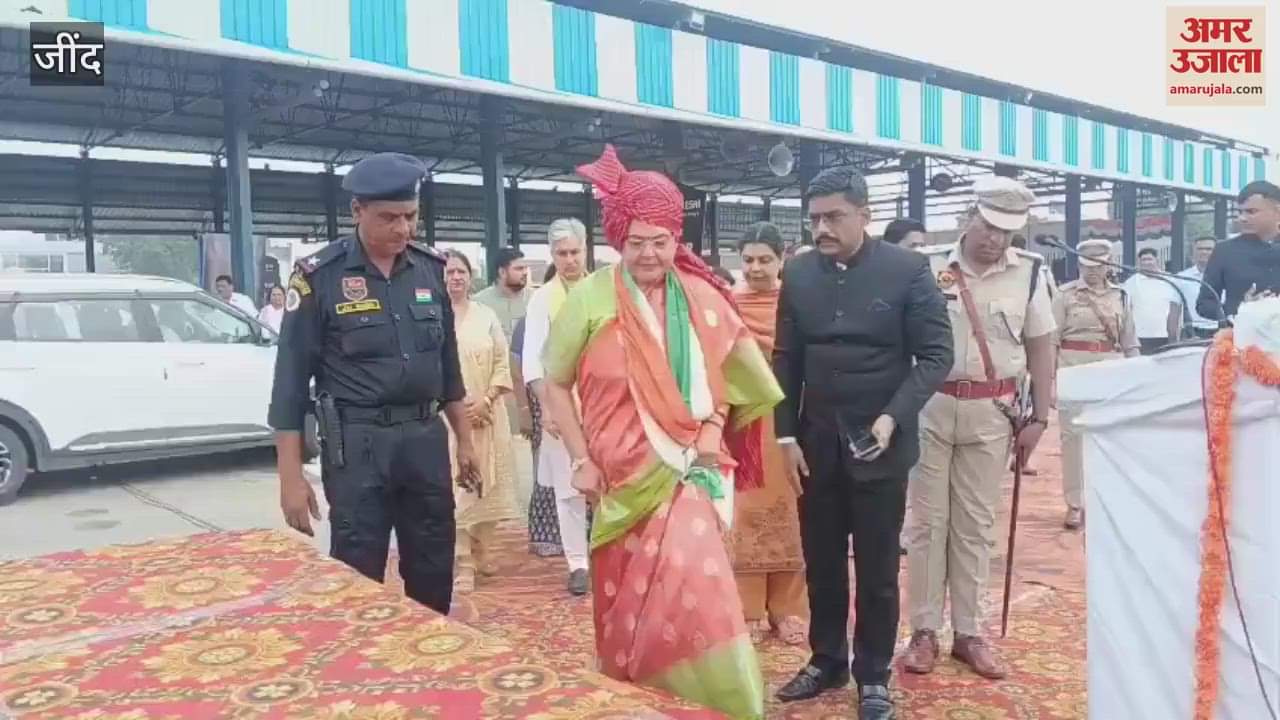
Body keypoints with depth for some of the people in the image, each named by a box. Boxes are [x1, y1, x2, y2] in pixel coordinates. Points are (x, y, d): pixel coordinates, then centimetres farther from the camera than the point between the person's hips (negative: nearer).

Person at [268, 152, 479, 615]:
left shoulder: (430, 269, 6)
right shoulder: (320, 276, -7)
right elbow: (291, 381, -5)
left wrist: (464, 439, 15)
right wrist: (290, 476, -8)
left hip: (426, 438, 4)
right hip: (357, 444, -4)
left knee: (435, 576, 13)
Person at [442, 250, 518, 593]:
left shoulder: (487, 316, 7)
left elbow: (502, 363, 5)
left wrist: (485, 402, -8)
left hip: (487, 416, 3)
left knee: (488, 482, 9)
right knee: (454, 487, -4)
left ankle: (481, 547, 26)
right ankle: (462, 562, 4)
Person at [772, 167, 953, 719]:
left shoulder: (908, 270, -7)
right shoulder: (797, 274, 2)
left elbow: (936, 354, -7)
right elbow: (785, 360, 6)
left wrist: (893, 417, -19)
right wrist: (786, 435, 1)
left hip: (880, 443, -3)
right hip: (816, 443, 3)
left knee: (877, 568, 9)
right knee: (820, 563, 13)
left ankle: (873, 675, 26)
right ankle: (826, 661, 31)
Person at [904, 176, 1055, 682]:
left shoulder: (1028, 272, 0)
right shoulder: (928, 266, -5)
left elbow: (1040, 347, 6)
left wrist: (1039, 418, 3)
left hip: (992, 412, 1)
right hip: (930, 408, -1)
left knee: (976, 526, 10)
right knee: (928, 522, 6)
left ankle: (968, 633, 22)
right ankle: (924, 630, 17)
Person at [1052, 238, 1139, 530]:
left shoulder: (1120, 296, 9)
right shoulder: (1065, 294, -1)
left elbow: (1130, 341, 12)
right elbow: (1051, 340, -3)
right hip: (1073, 367, -3)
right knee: (1072, 435, 0)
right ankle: (1074, 505, 8)